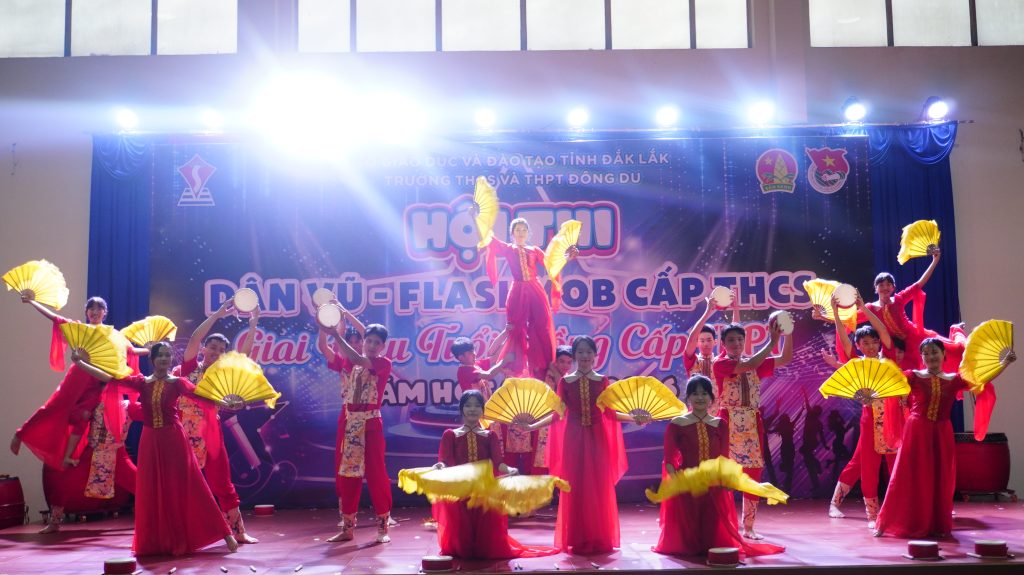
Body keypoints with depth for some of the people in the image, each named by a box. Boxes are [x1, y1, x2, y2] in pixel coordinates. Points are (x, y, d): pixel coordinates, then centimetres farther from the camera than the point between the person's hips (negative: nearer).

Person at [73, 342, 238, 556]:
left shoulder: (177, 383, -5)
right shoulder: (142, 382, 2)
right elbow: (109, 378, 1)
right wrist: (79, 363, 0)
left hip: (174, 440, -3)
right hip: (150, 442, 3)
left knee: (186, 489, -4)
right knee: (152, 493, 6)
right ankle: (158, 542, 17)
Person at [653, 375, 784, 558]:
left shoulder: (720, 425, 7)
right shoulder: (676, 425, -1)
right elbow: (670, 460, -5)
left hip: (714, 487, 2)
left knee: (716, 534, 5)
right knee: (685, 537, -1)